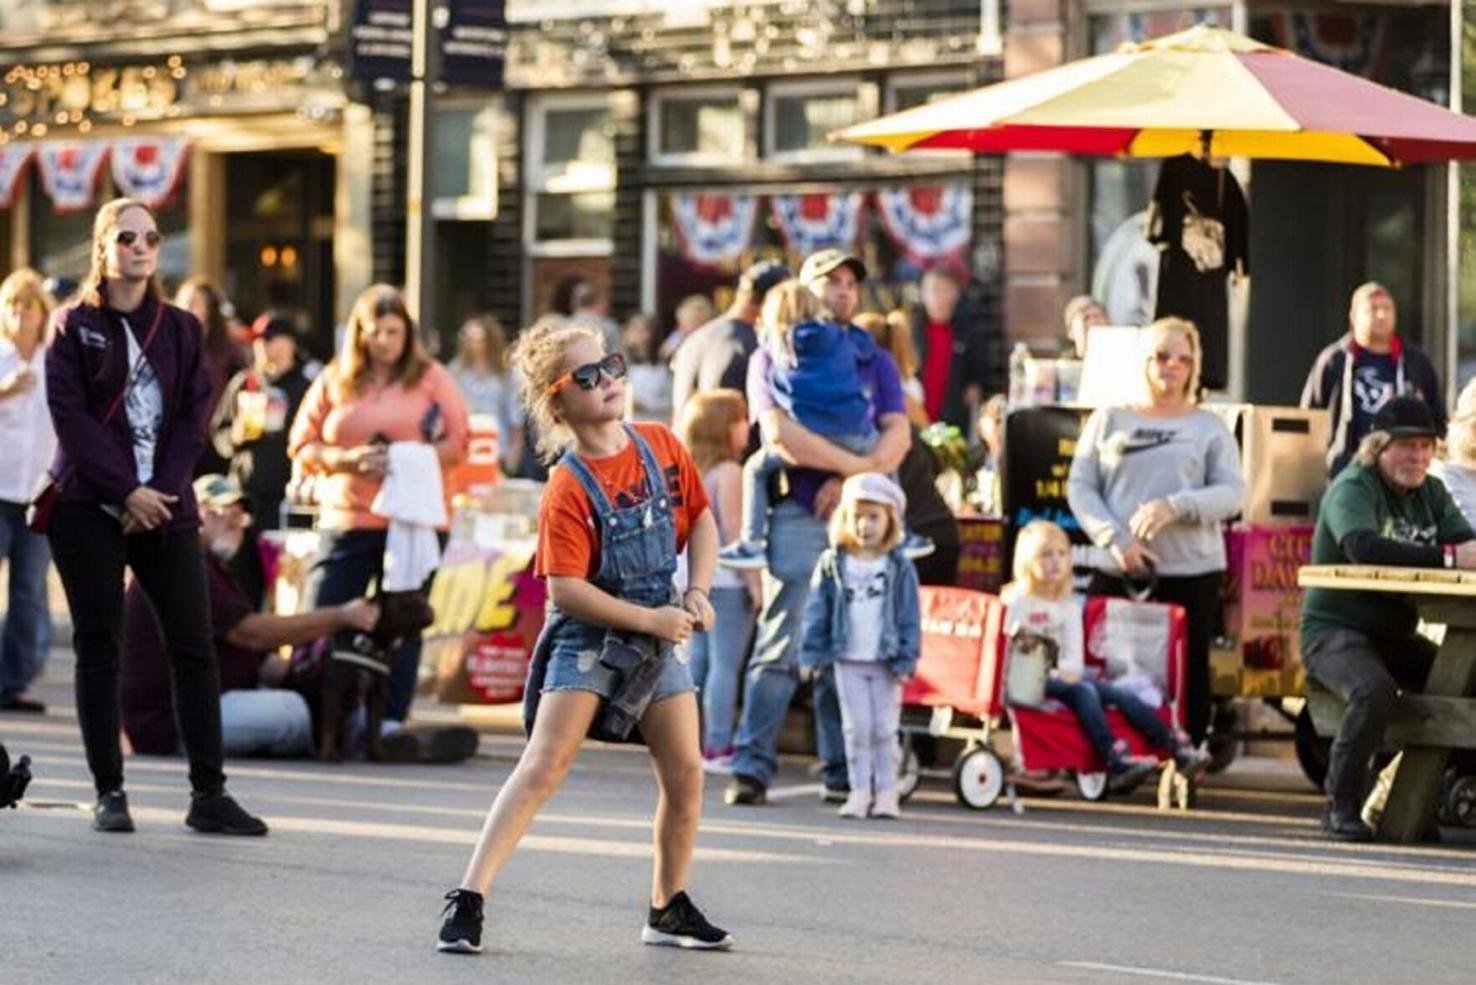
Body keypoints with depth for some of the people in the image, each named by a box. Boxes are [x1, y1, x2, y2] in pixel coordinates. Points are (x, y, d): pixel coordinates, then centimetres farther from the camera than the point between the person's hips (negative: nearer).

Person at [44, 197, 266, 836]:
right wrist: (125, 492, -14)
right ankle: (109, 792, 4)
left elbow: (195, 417, 5)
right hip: (89, 507, -3)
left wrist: (162, 491, -9)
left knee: (193, 646, -4)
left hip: (164, 509, 3)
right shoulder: (75, 326, 3)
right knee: (99, 649, 0)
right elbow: (70, 416, -6)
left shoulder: (181, 329, 12)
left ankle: (208, 794, -3)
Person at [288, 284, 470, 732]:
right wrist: (348, 459, -11)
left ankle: (390, 720, 6)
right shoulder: (334, 381, 10)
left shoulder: (432, 379, 7)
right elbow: (302, 447, 7)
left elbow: (458, 443, 2)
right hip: (346, 522, 1)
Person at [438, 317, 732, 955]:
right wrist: (651, 618, -19)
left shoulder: (661, 447, 0)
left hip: (658, 635, 6)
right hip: (588, 636, -6)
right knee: (544, 766, -16)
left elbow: (700, 518, 13)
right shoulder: (569, 488, -17)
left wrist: (697, 592, -1)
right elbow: (565, 588, -21)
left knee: (686, 774, 5)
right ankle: (468, 898, -16)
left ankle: (669, 910, 22)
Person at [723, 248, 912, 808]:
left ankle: (841, 773, 5)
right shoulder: (774, 358, 8)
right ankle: (752, 767, -10)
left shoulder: (875, 362, 18)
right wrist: (856, 464, -12)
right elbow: (779, 432, -9)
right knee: (781, 648, -10)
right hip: (797, 515, -3)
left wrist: (850, 480, -13)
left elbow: (898, 435, 4)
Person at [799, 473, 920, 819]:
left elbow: (910, 618, 0)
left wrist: (906, 660, -5)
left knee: (884, 729, 3)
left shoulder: (899, 568, -1)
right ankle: (859, 790, 8)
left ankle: (886, 791, 9)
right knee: (856, 727, 2)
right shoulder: (832, 565, 2)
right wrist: (812, 653, -2)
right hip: (848, 661, 1)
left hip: (885, 661, -1)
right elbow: (817, 610, 3)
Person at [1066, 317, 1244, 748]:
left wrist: (1176, 506, -17)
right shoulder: (1109, 420, 12)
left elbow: (1231, 492, 1)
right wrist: (1115, 538, -10)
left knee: (1186, 675, 1)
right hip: (1116, 571, 1)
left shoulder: (1209, 428, 10)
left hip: (1190, 571, -1)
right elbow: (1080, 486, 6)